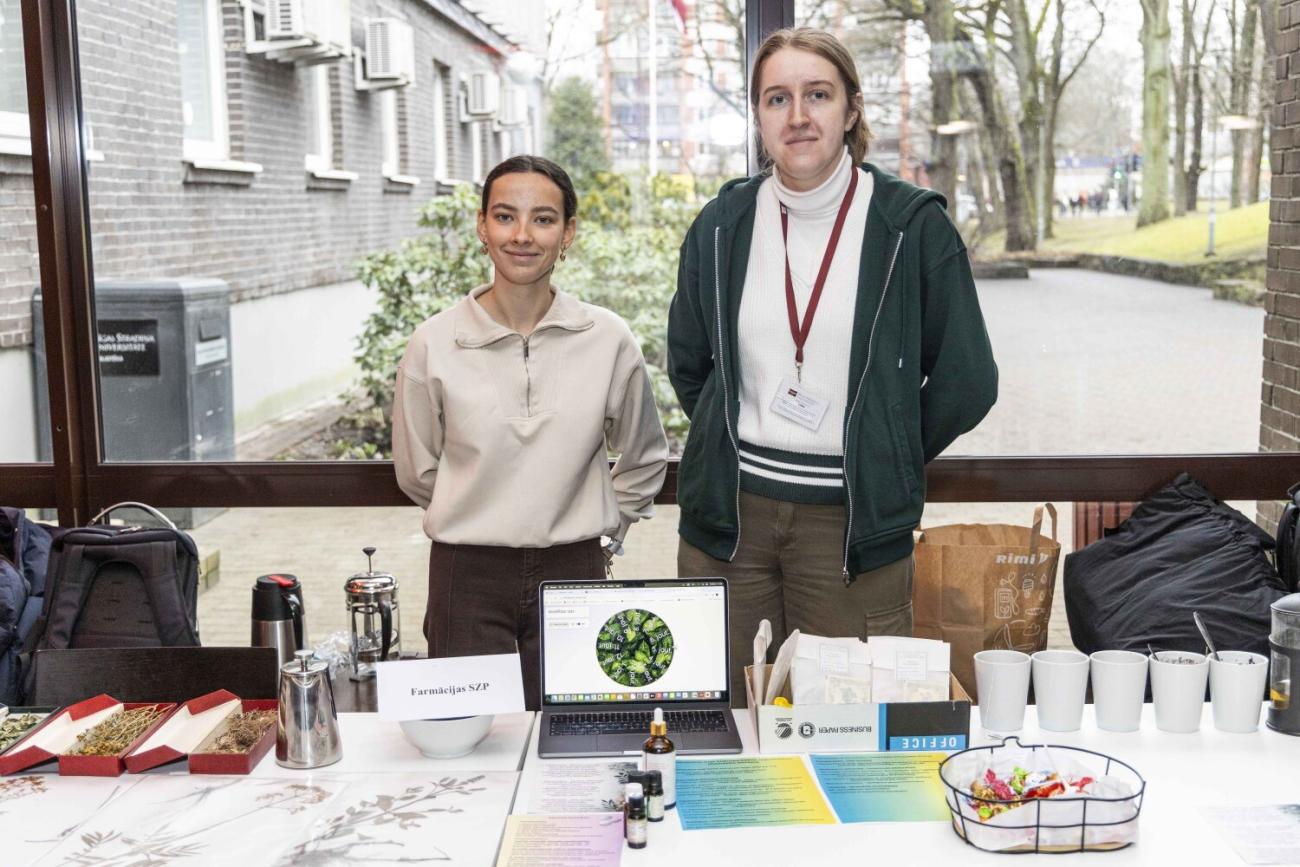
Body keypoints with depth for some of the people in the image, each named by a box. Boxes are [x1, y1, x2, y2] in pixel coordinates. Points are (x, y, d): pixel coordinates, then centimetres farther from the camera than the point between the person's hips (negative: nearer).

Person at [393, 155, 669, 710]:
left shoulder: (608, 341, -3)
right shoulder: (434, 345, -5)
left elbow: (644, 461, 13)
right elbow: (416, 472, 9)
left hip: (573, 575, 1)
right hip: (467, 577, -1)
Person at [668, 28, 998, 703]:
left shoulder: (913, 225, -4)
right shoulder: (722, 226, 6)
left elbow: (965, 382, 1)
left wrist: (883, 463, 7)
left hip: (852, 520, -2)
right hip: (730, 513, 3)